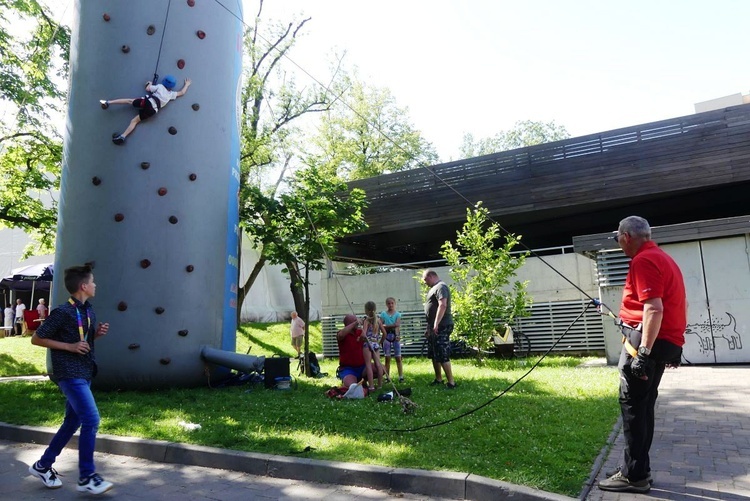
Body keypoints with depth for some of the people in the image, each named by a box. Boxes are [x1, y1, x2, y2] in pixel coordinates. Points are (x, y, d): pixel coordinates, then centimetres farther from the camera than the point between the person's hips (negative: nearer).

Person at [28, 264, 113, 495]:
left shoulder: (88, 310, 9)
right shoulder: (62, 312, -16)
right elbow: (36, 339, -11)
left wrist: (98, 332, 0)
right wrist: (69, 347, -18)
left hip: (84, 373, 9)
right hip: (70, 374, -9)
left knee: (72, 422, 16)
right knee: (91, 419, -12)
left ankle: (43, 465, 34)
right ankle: (86, 477, -2)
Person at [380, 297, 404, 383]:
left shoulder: (397, 314, 3)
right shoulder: (383, 314, 5)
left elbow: (397, 325, -11)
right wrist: (392, 325, -14)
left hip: (395, 335, -1)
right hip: (387, 336, 1)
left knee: (398, 357, 1)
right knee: (387, 357, 3)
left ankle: (401, 376, 4)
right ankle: (387, 377, 9)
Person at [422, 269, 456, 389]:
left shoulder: (441, 287, -12)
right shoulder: (434, 288, 20)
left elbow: (443, 305, -25)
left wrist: (436, 325, -28)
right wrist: (429, 327, 24)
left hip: (441, 327, -11)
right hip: (434, 327, 11)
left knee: (443, 356, -11)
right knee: (434, 355, 15)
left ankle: (451, 382, -7)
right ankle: (438, 379, 24)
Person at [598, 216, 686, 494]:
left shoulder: (643, 260, -14)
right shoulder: (664, 258, 19)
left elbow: (654, 308, -24)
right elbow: (678, 304, 24)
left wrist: (643, 352, -25)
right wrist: (671, 347, 27)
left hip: (645, 341, -10)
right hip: (666, 342, 10)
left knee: (632, 406, -5)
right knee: (643, 406, 14)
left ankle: (634, 476, 1)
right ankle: (636, 467, 22)